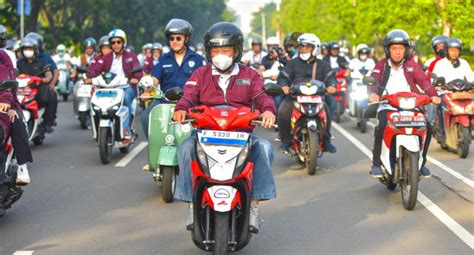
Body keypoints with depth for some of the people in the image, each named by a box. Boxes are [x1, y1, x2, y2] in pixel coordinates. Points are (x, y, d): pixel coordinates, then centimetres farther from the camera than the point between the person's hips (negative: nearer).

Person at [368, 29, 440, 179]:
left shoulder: (411, 65, 11)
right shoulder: (381, 66, 9)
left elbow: (423, 80, -3)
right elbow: (374, 80, -9)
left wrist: (433, 94, -23)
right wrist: (373, 93, -32)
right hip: (387, 107, -2)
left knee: (427, 127, -16)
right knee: (382, 127, -30)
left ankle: (421, 162, 4)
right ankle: (376, 163, -17)